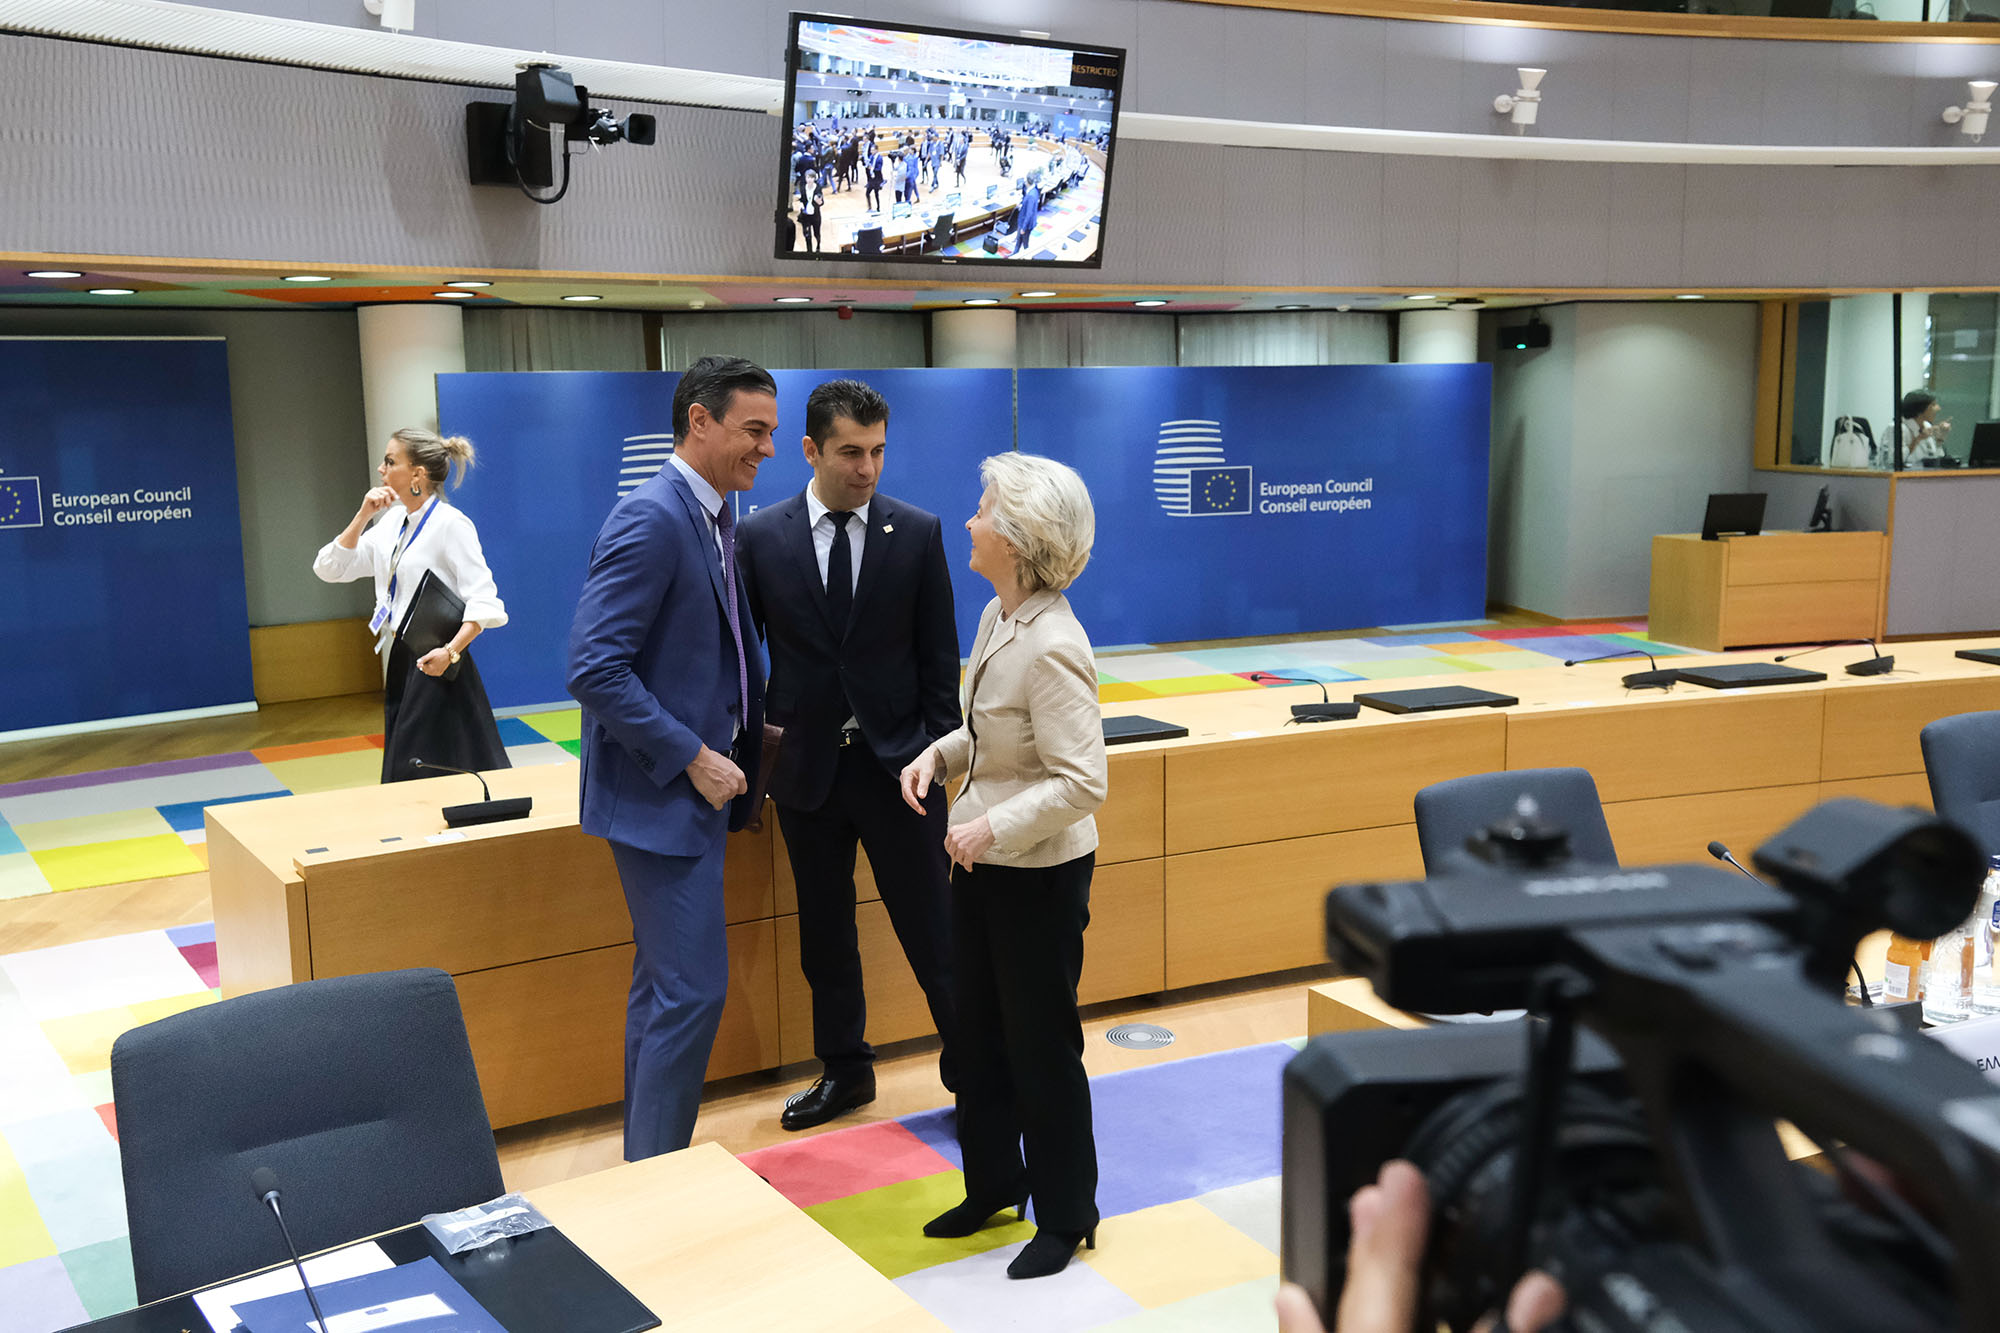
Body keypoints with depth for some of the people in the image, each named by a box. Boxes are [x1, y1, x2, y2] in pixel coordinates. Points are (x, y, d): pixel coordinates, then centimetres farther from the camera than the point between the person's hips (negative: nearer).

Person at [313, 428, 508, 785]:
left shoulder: (451, 524, -12)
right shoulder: (391, 526, 12)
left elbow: (483, 601, -18)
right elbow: (330, 568, 10)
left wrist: (451, 651, -30)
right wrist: (362, 517, 0)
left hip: (436, 665, -8)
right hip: (401, 664, 8)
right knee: (404, 778, 11)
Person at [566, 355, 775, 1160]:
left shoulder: (714, 518, 11)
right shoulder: (652, 521, -19)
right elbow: (594, 668, -24)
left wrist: (747, 734, 10)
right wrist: (692, 757, -21)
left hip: (696, 783, 10)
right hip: (660, 790, -10)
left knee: (665, 986, 17)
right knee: (692, 988, -6)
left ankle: (649, 1161, 29)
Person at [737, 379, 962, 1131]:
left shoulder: (918, 533, -2)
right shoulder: (761, 537, -1)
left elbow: (940, 654, 1)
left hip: (898, 764, -2)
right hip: (807, 764, 2)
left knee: (932, 930, 2)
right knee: (824, 935, 15)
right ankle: (844, 1071, 32)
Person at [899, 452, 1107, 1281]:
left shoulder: (1052, 648, -26)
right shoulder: (998, 615, 3)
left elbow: (1081, 782, -25)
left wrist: (994, 827, -24)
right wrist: (940, 754, 0)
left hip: (1039, 872, -9)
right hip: (982, 863, 9)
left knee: (1040, 1044, 7)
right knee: (978, 1032, 20)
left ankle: (1066, 1214, 26)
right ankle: (994, 1184, 39)